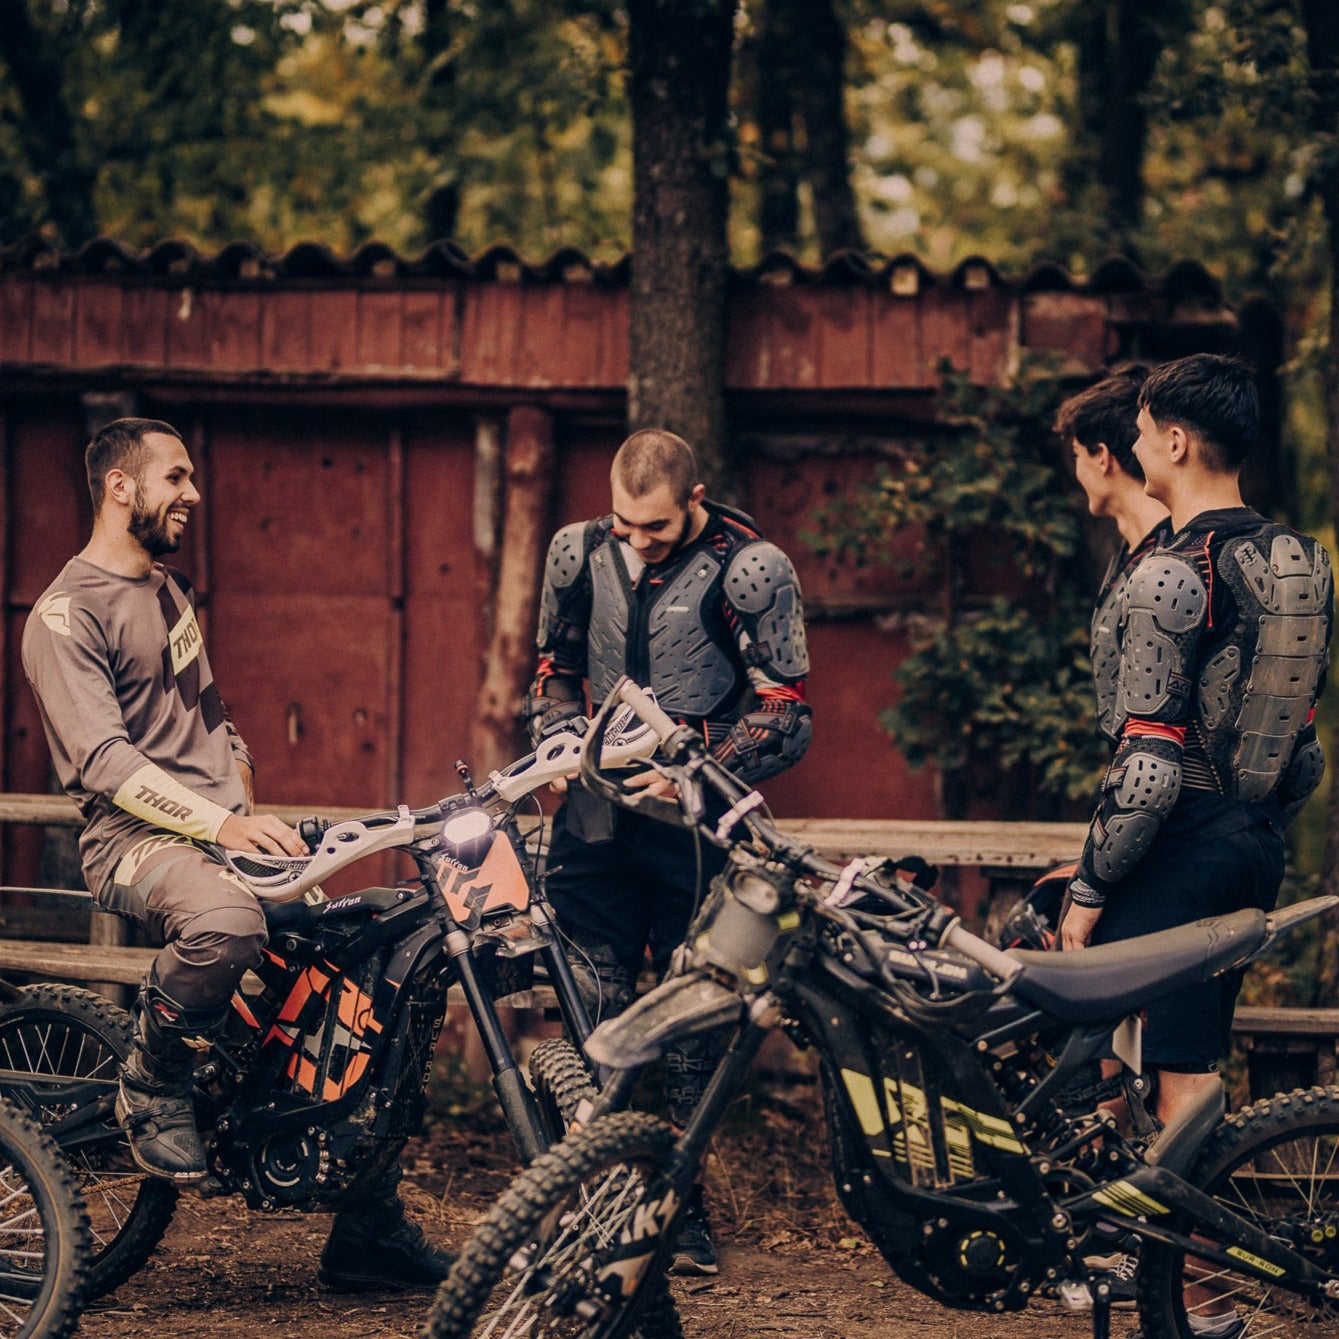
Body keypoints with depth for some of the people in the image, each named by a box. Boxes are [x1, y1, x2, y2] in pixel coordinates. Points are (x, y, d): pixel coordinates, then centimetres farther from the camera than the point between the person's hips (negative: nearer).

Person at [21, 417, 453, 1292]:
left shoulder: (171, 588, 20)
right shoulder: (67, 617, -9)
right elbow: (103, 759, -20)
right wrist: (218, 823, -29)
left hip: (223, 823, 9)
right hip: (135, 837, -8)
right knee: (227, 923, -42)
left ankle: (369, 1234, 8)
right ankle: (151, 1085, -12)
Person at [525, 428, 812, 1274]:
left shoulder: (752, 570, -8)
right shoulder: (580, 553, 6)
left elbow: (784, 716, -7)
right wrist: (558, 742, 1)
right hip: (596, 813, 4)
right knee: (591, 1012, 3)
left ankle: (684, 1203, 11)